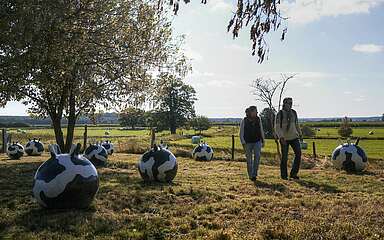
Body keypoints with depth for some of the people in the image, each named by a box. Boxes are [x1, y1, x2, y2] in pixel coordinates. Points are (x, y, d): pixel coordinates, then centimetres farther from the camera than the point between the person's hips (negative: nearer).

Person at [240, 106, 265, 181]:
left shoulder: (258, 119, 0)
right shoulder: (244, 121, -8)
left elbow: (261, 131, 11)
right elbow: (241, 134, -5)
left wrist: (263, 141, 11)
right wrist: (243, 144, -13)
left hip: (257, 142, 2)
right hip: (248, 143, -1)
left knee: (257, 156, -18)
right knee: (249, 160, 4)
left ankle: (254, 174, -12)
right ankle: (250, 176, 18)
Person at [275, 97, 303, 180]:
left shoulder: (294, 113, 5)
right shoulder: (279, 114, -9)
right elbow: (277, 127, -14)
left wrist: (300, 134, 14)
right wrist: (281, 137, -27)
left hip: (294, 137, 4)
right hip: (284, 138, -4)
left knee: (298, 153, -11)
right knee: (284, 157, 0)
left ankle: (293, 173, 1)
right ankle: (284, 175, 17)